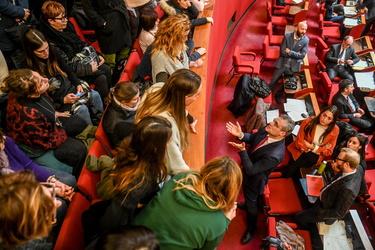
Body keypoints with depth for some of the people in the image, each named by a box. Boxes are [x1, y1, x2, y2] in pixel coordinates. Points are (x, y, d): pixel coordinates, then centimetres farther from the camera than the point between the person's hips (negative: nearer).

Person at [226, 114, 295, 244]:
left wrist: (242, 150, -37)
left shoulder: (275, 155, -44)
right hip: (248, 169, 7)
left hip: (254, 179, -6)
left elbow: (251, 170, -34)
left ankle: (251, 229, 49)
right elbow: (252, 138, -3)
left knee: (252, 203, 20)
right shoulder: (267, 130, -24)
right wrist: (240, 135, -23)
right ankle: (248, 204, 69)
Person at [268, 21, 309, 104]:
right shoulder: (287, 36, -10)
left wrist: (290, 52, -16)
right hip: (282, 63, -1)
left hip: (293, 65, 1)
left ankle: (278, 95, 39)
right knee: (273, 81, 5)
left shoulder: (306, 40, -9)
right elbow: (282, 52, -13)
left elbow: (302, 55, -12)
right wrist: (295, 54, -14)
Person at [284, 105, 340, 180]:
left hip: (315, 155, 1)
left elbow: (328, 152, -4)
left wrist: (311, 147, -13)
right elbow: (299, 143, -12)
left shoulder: (335, 130, -10)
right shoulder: (308, 122, -14)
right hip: (301, 151, -1)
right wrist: (313, 147, -16)